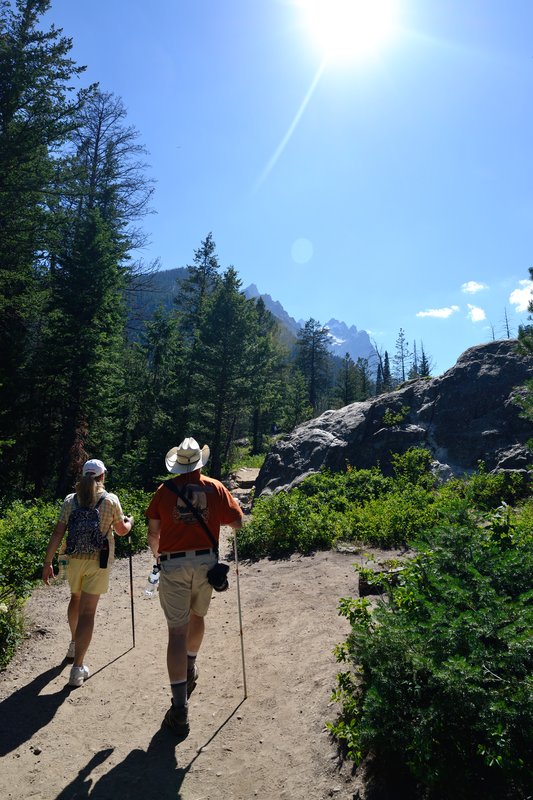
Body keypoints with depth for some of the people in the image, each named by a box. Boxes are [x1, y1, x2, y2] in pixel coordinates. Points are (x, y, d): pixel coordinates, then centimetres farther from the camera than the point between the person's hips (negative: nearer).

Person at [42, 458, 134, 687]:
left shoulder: (70, 500, 0)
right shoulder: (110, 500, -7)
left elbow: (57, 533, -3)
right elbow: (122, 531, 4)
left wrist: (48, 562, 3)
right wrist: (129, 521, 25)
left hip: (75, 559, 4)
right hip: (99, 561, -4)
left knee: (76, 598, 28)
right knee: (88, 611, -1)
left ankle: (74, 645, 46)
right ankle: (77, 667, -1)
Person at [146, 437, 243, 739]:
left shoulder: (165, 490, -1)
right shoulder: (215, 488, 0)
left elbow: (153, 533, 3)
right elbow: (238, 522, 4)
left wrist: (156, 553, 23)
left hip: (173, 565, -1)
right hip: (206, 562, 2)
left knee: (177, 632, 1)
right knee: (198, 616, 26)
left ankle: (180, 708, 1)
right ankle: (190, 668, 47)